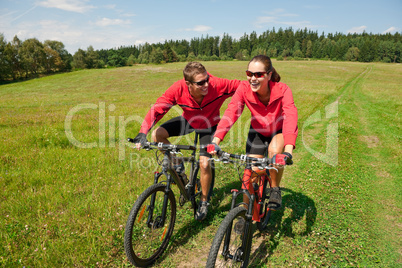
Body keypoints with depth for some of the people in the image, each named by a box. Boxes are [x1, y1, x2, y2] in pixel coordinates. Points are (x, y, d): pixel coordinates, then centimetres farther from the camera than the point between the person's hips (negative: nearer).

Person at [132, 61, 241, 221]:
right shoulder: (178, 89, -32)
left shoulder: (218, 85, -35)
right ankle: (176, 164, 9)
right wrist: (143, 133, -44)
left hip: (209, 125, -2)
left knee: (204, 163, -14)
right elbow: (157, 109, -33)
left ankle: (204, 201, 12)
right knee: (157, 135, -16)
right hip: (188, 120, 2)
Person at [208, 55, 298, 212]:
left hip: (279, 131, -2)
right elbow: (230, 113, -36)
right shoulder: (244, 89, -25)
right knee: (252, 170, -9)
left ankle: (275, 189, -5)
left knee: (275, 150, -33)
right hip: (257, 131, 2)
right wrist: (215, 141, -50)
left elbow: (290, 118, -43)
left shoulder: (282, 90, -31)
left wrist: (287, 152, -59)